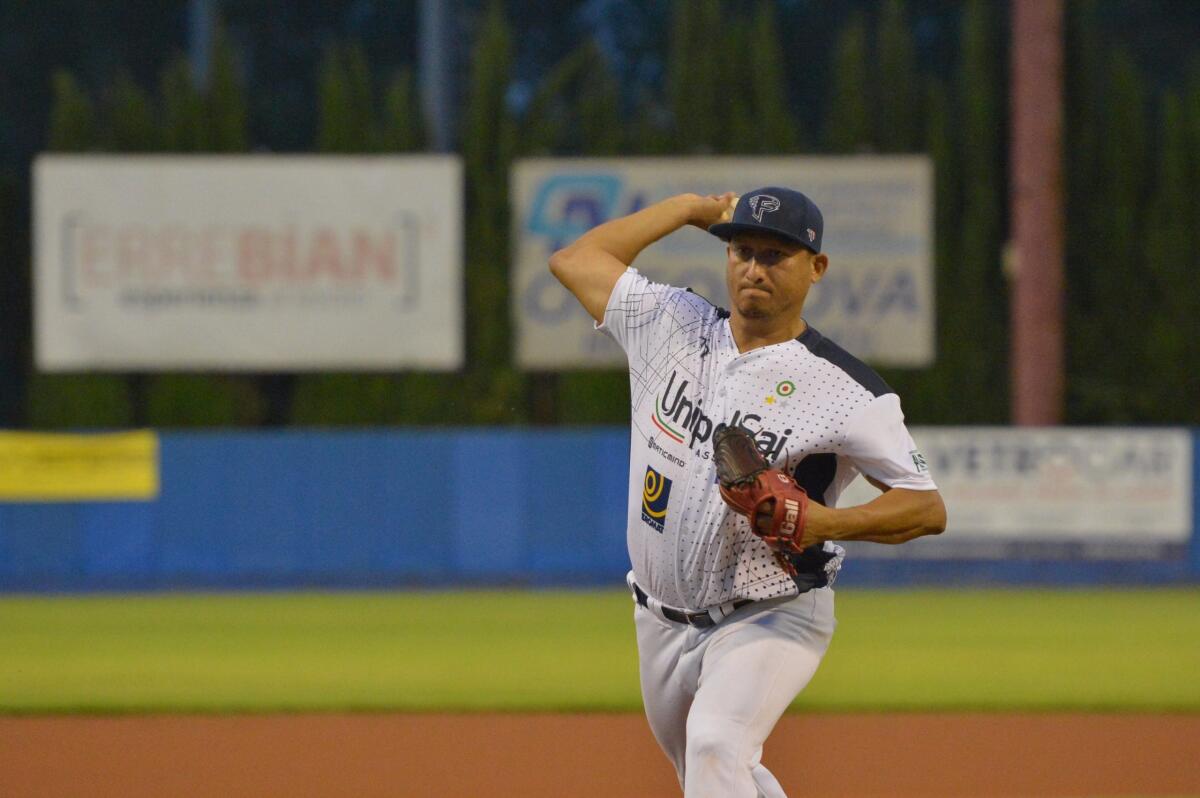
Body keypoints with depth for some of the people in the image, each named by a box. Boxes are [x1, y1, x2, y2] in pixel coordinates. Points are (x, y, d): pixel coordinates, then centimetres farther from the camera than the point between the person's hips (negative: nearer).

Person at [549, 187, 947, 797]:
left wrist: (827, 523, -30)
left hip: (769, 620, -7)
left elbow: (928, 508, -13)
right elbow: (574, 259, 11)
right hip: (662, 624, 7)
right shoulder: (671, 325, 0)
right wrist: (692, 208, 9)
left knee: (716, 744, -30)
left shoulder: (845, 392, -14)